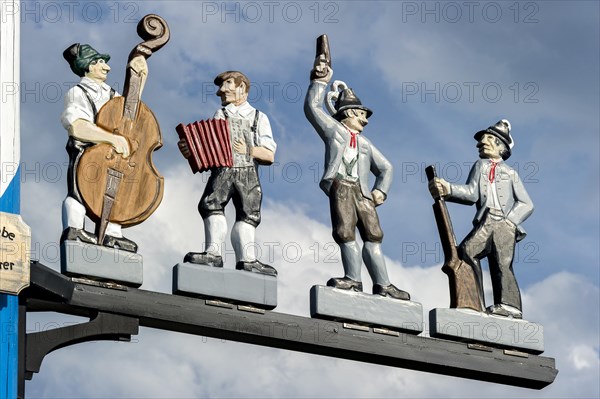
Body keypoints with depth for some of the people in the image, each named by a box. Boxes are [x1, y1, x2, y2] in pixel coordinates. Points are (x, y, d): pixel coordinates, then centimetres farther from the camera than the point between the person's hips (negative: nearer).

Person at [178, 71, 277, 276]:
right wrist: (190, 151, -6)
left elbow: (269, 155, 8)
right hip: (222, 171, 0)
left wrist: (248, 150, -5)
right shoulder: (220, 115, 23)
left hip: (248, 174, 0)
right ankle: (214, 253, -29)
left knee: (248, 213, -7)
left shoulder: (258, 118, 17)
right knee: (211, 205, -22)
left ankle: (247, 260, -9)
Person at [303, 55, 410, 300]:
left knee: (373, 234, -6)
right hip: (340, 186, -4)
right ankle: (353, 279, -18)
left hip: (361, 191, 4)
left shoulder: (365, 144, 31)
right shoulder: (334, 129, 21)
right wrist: (320, 82, 7)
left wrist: (381, 190, 13)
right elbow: (312, 107, 13)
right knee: (345, 233, -15)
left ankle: (382, 285, -10)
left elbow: (386, 168, 31)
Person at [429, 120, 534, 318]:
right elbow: (471, 194, 8)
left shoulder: (511, 173, 22)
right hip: (484, 224, 2)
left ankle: (508, 304, -31)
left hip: (505, 225, -2)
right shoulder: (480, 166, 27)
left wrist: (510, 220, -3)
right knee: (466, 251, -22)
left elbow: (526, 204, 14)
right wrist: (448, 190, -11)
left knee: (502, 263, -19)